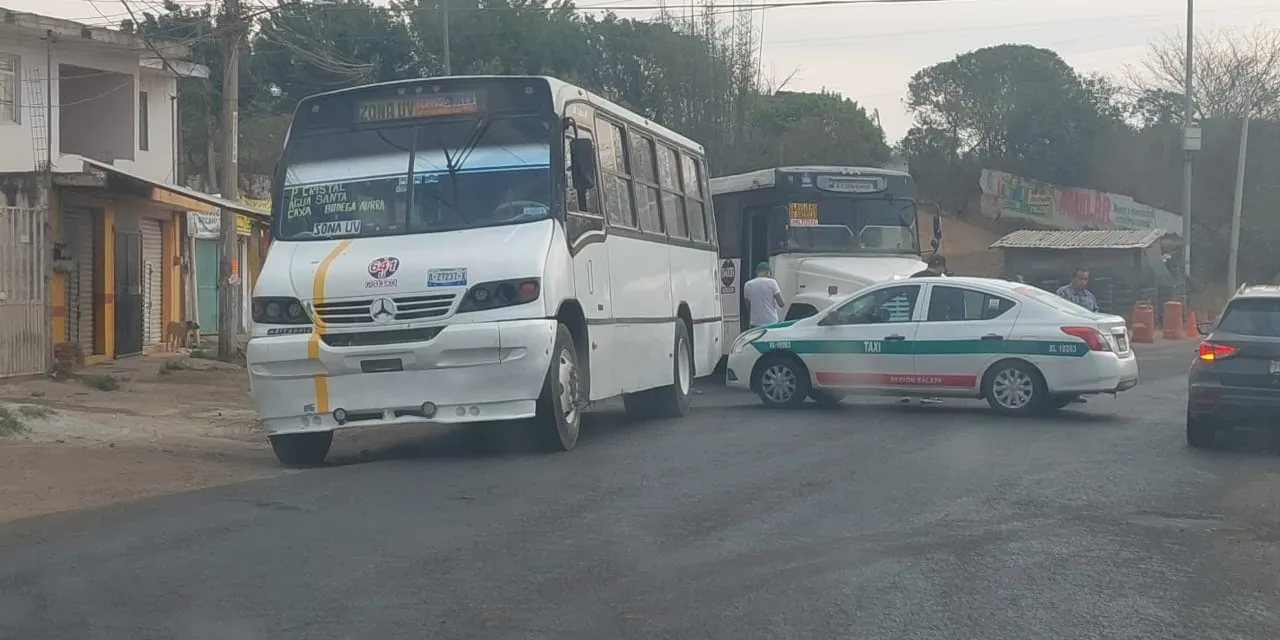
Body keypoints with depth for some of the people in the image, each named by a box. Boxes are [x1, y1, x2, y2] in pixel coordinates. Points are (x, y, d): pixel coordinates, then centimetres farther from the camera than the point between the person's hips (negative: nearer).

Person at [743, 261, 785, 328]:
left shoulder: (748, 285, 6)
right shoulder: (771, 282, -5)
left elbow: (748, 307, 13)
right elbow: (781, 303, -4)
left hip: (755, 324, 3)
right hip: (771, 323, -3)